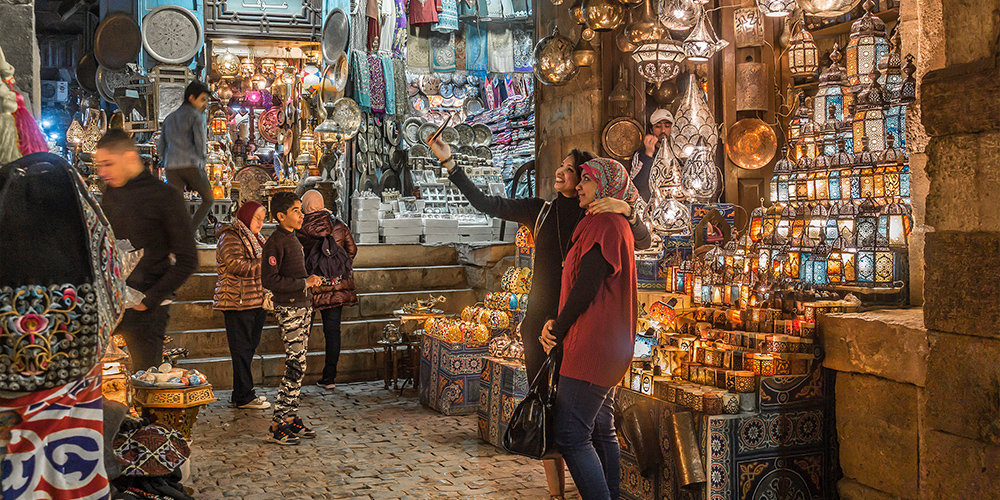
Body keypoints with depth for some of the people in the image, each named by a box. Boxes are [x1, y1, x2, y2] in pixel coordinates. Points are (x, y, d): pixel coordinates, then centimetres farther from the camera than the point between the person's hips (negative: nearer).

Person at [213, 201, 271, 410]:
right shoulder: (230, 237, -9)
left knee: (250, 346, 12)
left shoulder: (255, 238, 20)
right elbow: (237, 265, -21)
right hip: (239, 303, -9)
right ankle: (244, 397, 0)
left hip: (257, 302, 9)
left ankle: (242, 394, 20)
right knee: (242, 349, -5)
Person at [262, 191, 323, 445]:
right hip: (289, 309, -9)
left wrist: (310, 280, 11)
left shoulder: (293, 239, 15)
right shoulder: (275, 243, -13)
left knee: (297, 365, 11)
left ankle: (291, 418, 19)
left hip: (302, 307, 9)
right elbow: (269, 280, -20)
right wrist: (304, 283, -18)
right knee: (296, 366, -10)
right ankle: (277, 427, -4)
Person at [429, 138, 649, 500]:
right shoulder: (541, 210, 11)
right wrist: (449, 162, 8)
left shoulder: (597, 217, 3)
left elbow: (643, 241, -4)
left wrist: (626, 210, -23)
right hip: (541, 321, 3)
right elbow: (486, 204, 11)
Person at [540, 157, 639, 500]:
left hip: (591, 344, -11)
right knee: (601, 431, 15)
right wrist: (558, 324, 7)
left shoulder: (604, 224, -13)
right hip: (607, 347, 11)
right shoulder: (611, 224, 20)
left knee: (570, 436, -12)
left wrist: (558, 332, -6)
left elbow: (585, 288, -19)